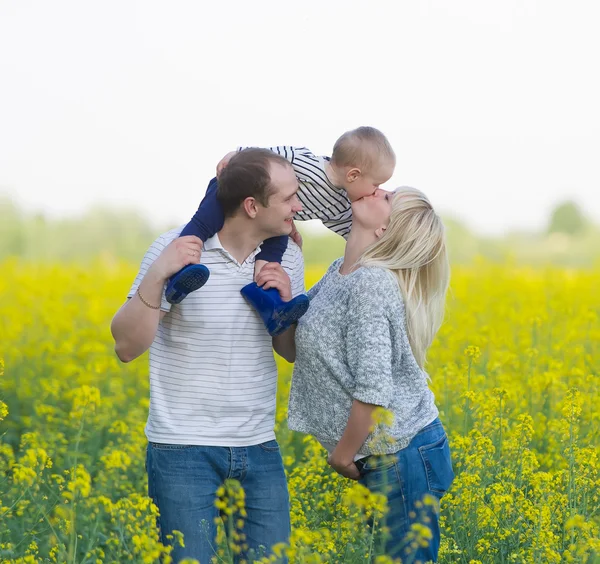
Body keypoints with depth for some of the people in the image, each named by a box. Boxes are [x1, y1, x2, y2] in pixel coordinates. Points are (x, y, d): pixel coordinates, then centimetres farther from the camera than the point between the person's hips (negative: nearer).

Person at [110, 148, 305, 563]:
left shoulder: (287, 257, 3)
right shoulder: (176, 250, -11)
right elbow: (127, 347, -13)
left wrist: (285, 305, -8)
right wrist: (156, 276, -26)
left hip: (259, 447, 4)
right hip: (184, 448, -4)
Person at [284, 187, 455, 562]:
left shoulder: (371, 283, -20)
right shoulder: (340, 273, 8)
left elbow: (374, 388, -25)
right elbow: (295, 345, 10)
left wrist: (343, 455, -12)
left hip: (400, 457, -9)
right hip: (375, 459, 9)